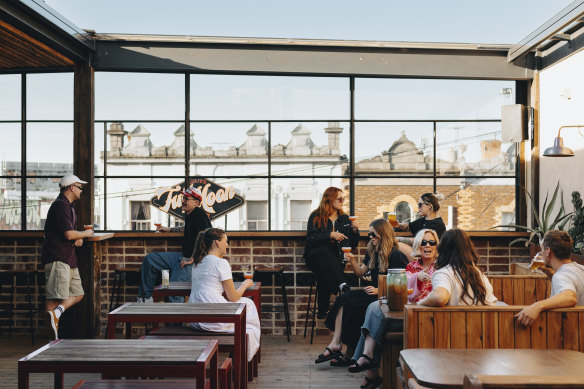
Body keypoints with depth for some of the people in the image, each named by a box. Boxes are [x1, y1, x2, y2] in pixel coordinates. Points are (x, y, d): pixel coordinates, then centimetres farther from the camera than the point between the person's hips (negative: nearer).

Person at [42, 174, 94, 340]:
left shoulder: (68, 206, 20)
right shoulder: (61, 205, -13)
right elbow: (69, 234, -20)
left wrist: (78, 239, 8)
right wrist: (86, 233, -2)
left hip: (69, 259, 11)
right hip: (58, 258, -11)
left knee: (78, 294, 10)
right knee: (55, 297, -11)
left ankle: (56, 312, -6)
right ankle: (54, 339, -11)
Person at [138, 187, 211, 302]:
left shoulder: (199, 215, -17)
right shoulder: (189, 215, 14)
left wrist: (192, 259, -25)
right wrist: (169, 229, 36)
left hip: (194, 261, -11)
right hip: (184, 257, 11)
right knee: (150, 259, 8)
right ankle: (145, 298, 16)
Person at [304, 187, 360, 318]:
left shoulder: (344, 218, 21)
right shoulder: (316, 217, 8)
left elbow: (353, 245, 20)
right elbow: (310, 239, -7)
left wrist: (355, 231, 2)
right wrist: (330, 235, -15)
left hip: (336, 257, 2)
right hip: (316, 256, -2)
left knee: (324, 273, -33)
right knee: (323, 252, -40)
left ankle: (322, 311, -33)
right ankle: (342, 286, -53)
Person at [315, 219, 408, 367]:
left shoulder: (395, 255, -11)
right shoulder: (372, 252, 13)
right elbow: (360, 273, 18)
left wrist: (379, 290, -20)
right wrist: (353, 260, 0)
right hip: (373, 292, 8)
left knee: (352, 306, -25)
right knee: (343, 299, -16)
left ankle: (350, 354, -13)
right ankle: (336, 343, -22)